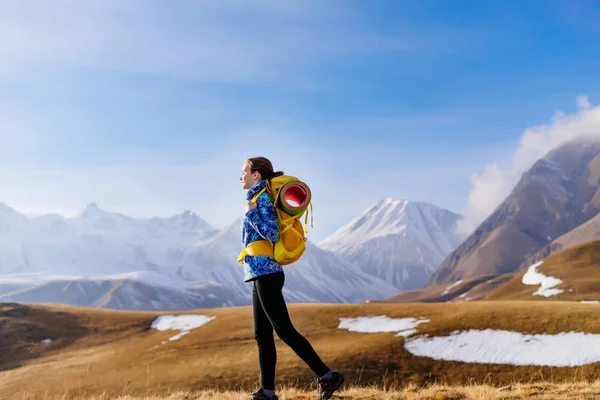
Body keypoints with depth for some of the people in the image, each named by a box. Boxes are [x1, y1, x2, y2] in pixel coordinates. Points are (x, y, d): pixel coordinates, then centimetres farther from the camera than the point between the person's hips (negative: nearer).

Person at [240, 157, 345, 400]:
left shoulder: (262, 200, -10)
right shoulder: (259, 199, 17)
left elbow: (273, 234, -20)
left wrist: (250, 213, -14)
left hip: (266, 274, -10)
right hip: (262, 275, 10)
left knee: (284, 330, -9)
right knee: (262, 335, 8)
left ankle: (327, 376, -5)